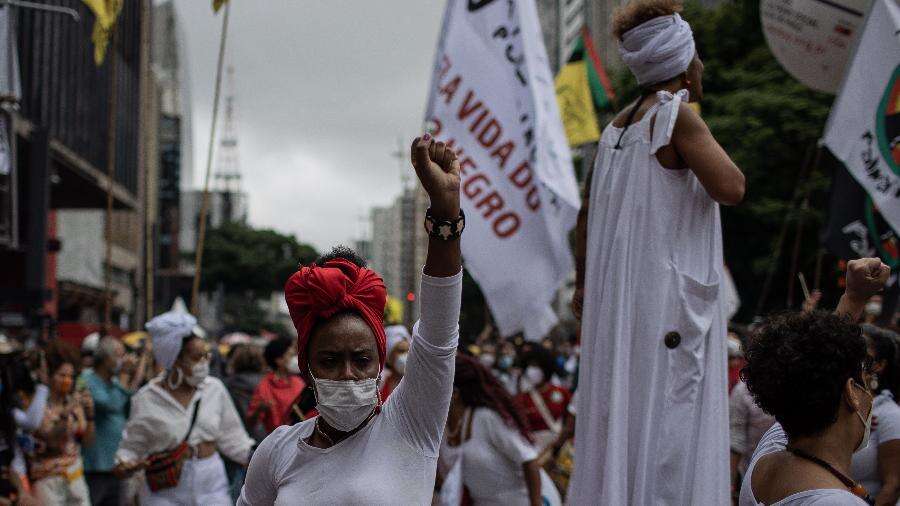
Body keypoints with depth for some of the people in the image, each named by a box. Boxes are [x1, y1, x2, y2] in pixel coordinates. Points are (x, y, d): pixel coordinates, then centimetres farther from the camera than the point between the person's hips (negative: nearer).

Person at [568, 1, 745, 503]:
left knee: (619, 418, 11)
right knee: (667, 423, -6)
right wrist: (705, 140, -4)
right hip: (668, 297, -8)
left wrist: (584, 283, 27)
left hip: (617, 297, 8)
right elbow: (730, 189, -21)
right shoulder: (676, 114, -10)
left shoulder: (618, 127, 14)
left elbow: (588, 214, 19)